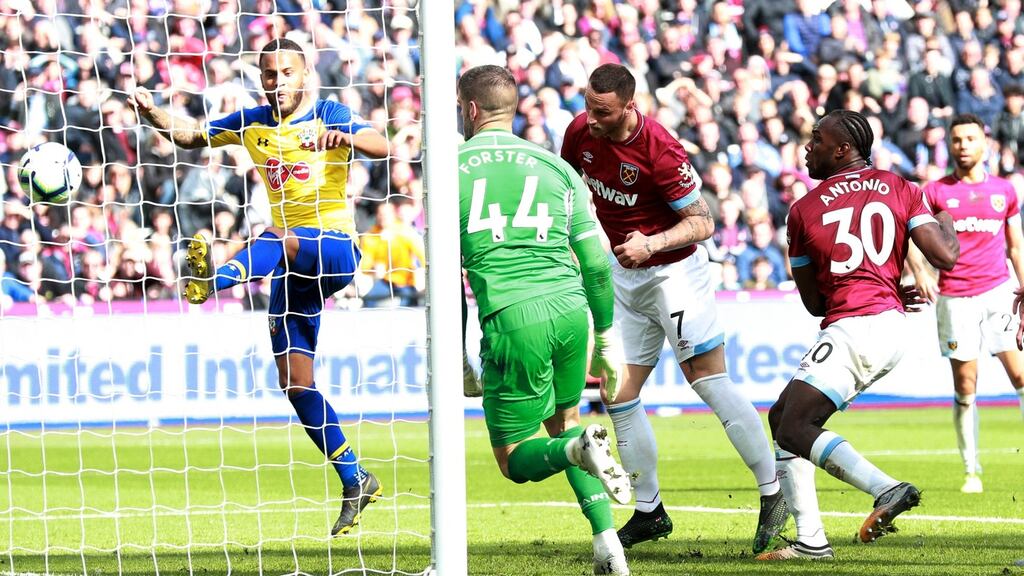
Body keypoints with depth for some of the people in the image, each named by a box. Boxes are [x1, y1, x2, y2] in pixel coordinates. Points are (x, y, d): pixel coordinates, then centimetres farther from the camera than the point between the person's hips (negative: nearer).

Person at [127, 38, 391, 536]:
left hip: (334, 247, -6)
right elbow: (190, 135, 12)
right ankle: (355, 482, 9)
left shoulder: (328, 115, -7)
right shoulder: (253, 123, 9)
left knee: (277, 241, -39)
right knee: (294, 382, 1)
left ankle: (213, 277, -69)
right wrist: (151, 113, -8)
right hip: (293, 263, 6)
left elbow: (381, 147, -22)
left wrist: (342, 138, -42)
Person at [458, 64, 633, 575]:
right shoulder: (556, 167, 15)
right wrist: (607, 337, 24)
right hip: (570, 308, 4)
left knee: (515, 460, 8)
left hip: (512, 318, -4)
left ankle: (576, 450, -27)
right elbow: (596, 262, 14)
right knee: (564, 419, 27)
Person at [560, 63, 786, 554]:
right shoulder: (580, 132, -5)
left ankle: (774, 493, -7)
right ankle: (648, 512, 14)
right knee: (616, 394, 3)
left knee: (708, 380, -13)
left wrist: (651, 244, -33)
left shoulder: (660, 151, -24)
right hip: (624, 276, 7)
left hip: (674, 270, -7)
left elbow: (701, 223, -19)